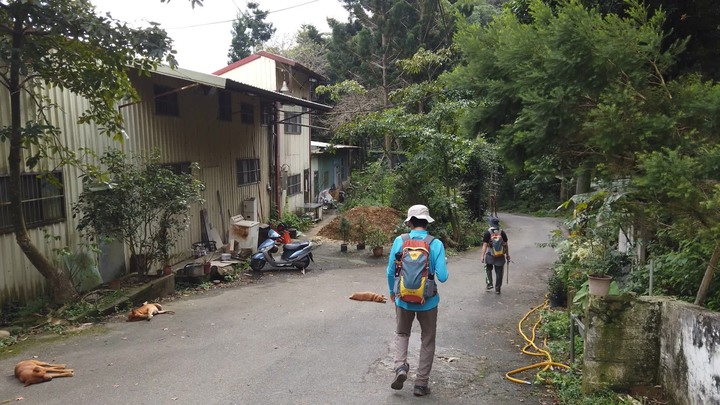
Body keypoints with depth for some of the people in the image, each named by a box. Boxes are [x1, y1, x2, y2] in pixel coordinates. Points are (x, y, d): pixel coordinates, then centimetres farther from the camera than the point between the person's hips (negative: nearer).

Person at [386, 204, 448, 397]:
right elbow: (442, 277, -15)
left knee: (401, 334, 24)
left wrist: (392, 291, 16)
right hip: (428, 301, -1)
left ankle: (400, 367, 2)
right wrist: (444, 265, 7)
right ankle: (421, 383, 21)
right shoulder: (436, 244, -14)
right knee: (427, 341, 16)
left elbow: (391, 272, -2)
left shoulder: (399, 241, -9)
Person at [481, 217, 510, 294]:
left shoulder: (487, 233, -10)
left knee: (488, 269, 20)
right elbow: (505, 245, 2)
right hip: (500, 256, 2)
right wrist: (507, 255, 12)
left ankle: (490, 284, 7)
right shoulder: (502, 232, -1)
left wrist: (482, 256, -11)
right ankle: (497, 289, 13)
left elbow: (485, 245, -13)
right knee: (499, 272, 9)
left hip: (490, 255, -2)